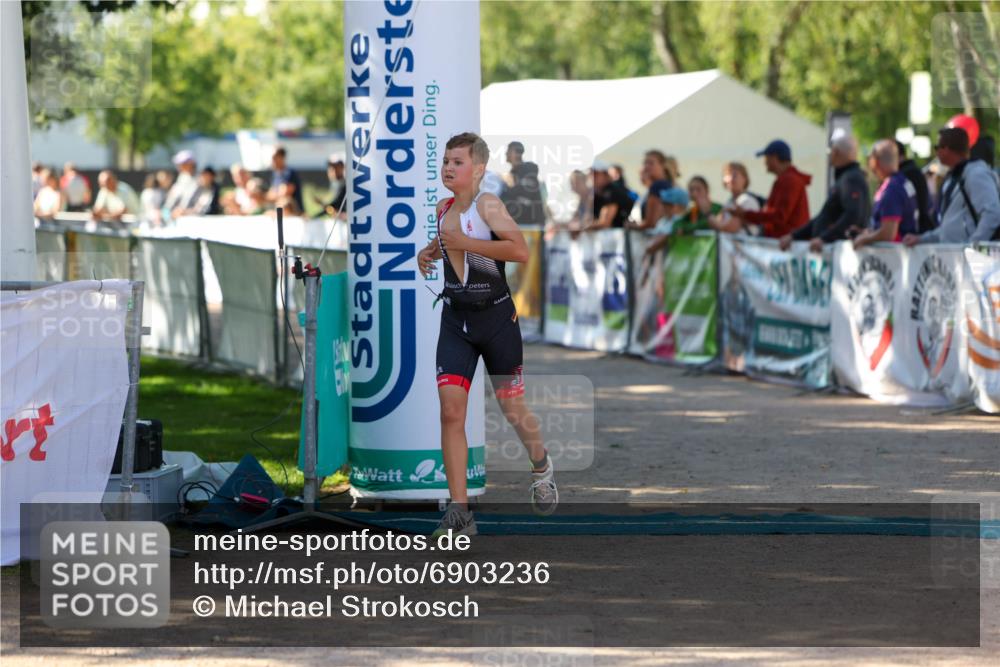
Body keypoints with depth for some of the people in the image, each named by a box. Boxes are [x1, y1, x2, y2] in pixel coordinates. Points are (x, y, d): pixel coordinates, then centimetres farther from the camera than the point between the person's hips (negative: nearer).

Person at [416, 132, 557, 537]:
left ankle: (541, 466, 43)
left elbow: (521, 250, -28)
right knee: (450, 409, -11)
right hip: (455, 321, 5)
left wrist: (465, 242, -27)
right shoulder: (443, 209, 6)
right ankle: (459, 512, -11)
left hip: (496, 318, -4)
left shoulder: (487, 205, -14)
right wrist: (429, 251, 8)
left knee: (512, 408, 9)